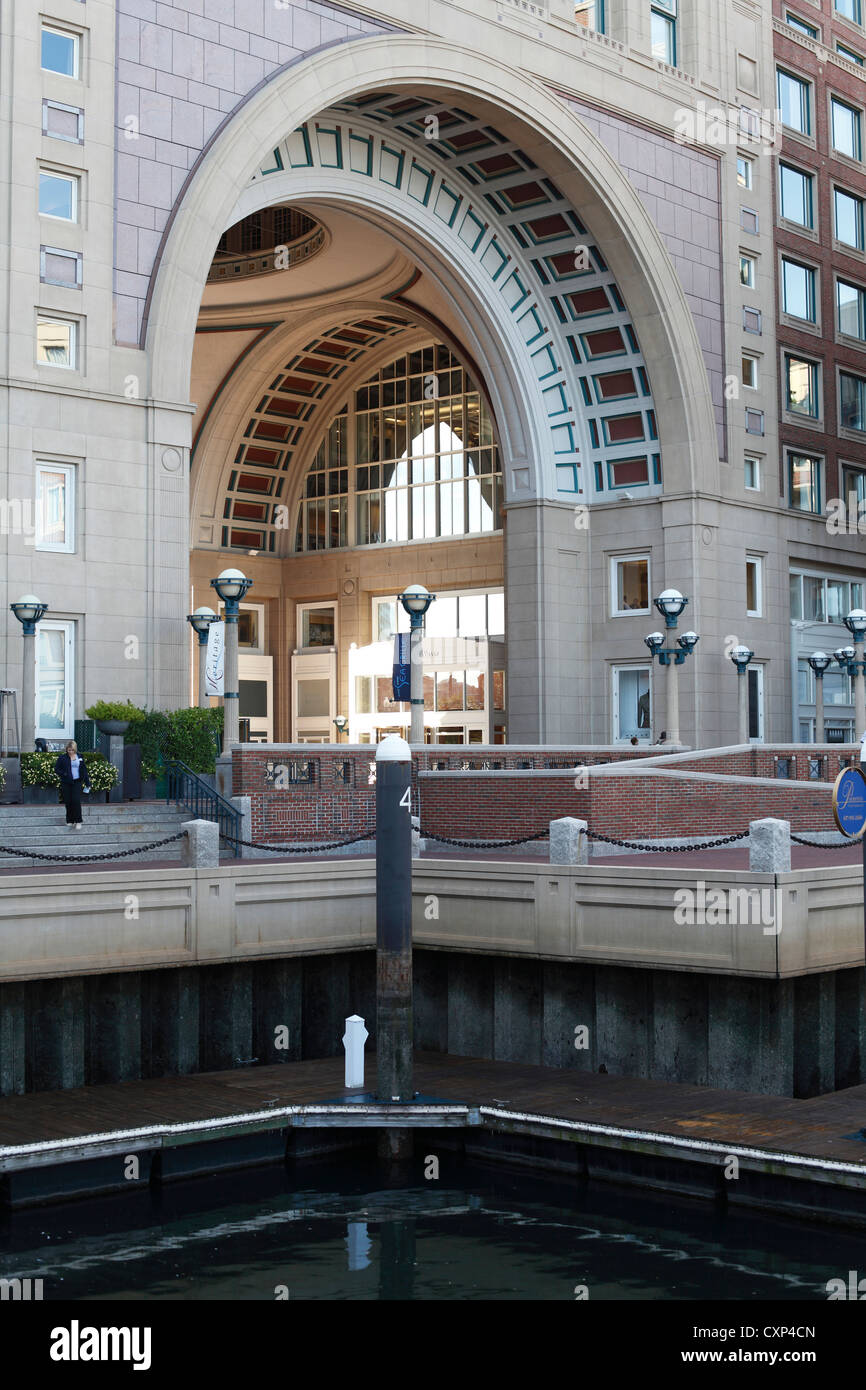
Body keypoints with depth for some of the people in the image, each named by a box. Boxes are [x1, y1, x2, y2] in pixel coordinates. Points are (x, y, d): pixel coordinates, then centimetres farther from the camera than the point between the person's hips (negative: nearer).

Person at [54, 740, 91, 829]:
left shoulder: (80, 758, 6)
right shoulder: (62, 758, 1)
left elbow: (84, 770, 10)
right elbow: (56, 768, 5)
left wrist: (87, 783, 9)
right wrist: (63, 774, -12)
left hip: (77, 782, 0)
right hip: (66, 783, 1)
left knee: (76, 801, -12)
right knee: (68, 802, 4)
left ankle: (78, 821, -8)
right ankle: (69, 821, 18)